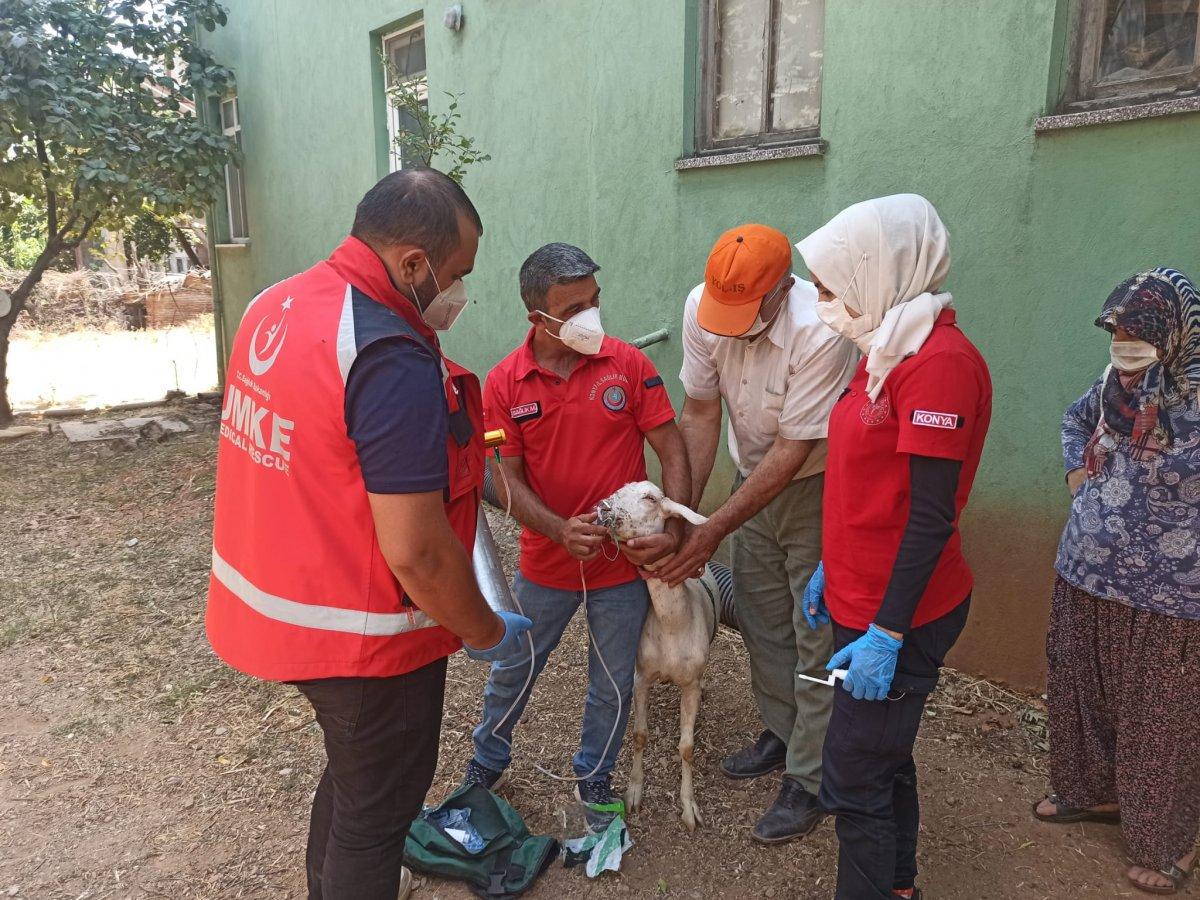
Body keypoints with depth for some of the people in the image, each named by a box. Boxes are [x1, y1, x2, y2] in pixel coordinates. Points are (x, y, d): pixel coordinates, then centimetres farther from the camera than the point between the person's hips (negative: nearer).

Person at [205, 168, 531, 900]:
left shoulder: (277, 304, 0)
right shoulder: (394, 359, -28)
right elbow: (416, 552, -27)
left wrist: (438, 468, 13)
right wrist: (486, 633, -11)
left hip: (273, 601, 9)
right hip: (361, 635, -9)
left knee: (353, 767, 31)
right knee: (378, 804, 16)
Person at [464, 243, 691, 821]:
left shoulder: (628, 364, -10)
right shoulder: (504, 383, -9)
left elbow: (673, 453, -7)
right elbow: (508, 477, -7)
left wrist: (673, 531, -17)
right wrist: (559, 530, -23)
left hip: (625, 559, 0)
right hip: (546, 561, 1)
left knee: (613, 683, 16)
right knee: (512, 670, 19)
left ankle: (594, 781, 42)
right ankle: (486, 766, 46)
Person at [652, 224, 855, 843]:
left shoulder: (819, 333, -32)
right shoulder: (703, 308, -16)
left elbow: (792, 451, -27)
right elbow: (700, 413, -7)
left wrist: (715, 529, -25)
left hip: (817, 485, -5)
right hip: (755, 477, 6)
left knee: (818, 635, 1)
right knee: (759, 618, 15)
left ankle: (809, 780, 17)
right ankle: (781, 733, 38)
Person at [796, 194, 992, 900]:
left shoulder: (940, 360, -20)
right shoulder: (889, 351, 8)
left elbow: (930, 517, -23)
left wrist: (886, 634, -20)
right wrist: (832, 570, 18)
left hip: (899, 616, -9)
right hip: (863, 599, 9)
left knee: (856, 782, 2)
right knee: (885, 762, 23)